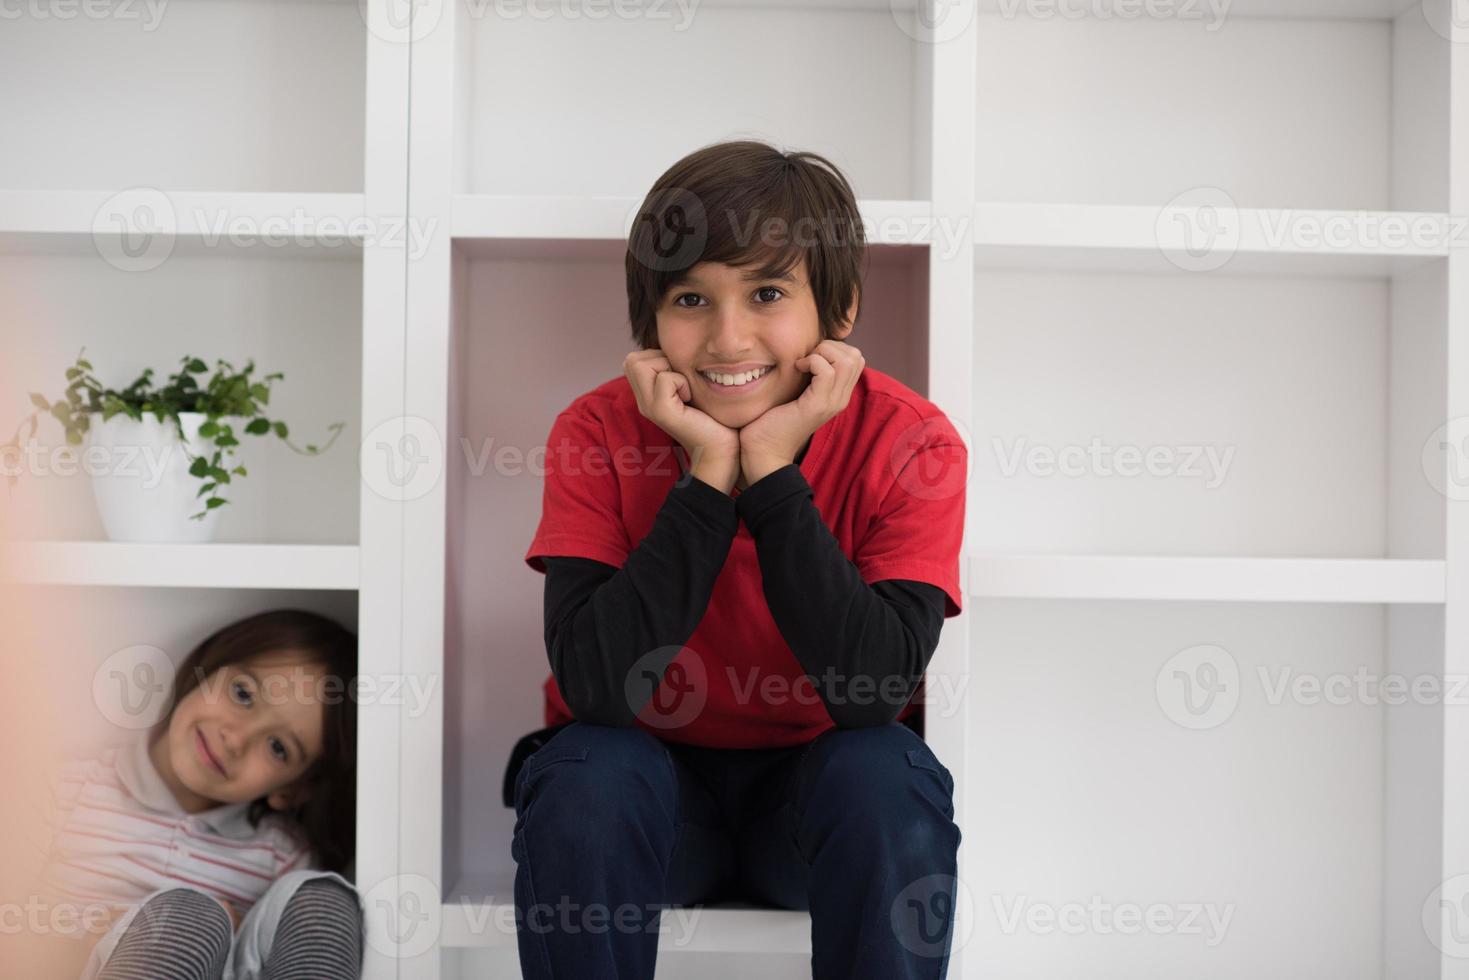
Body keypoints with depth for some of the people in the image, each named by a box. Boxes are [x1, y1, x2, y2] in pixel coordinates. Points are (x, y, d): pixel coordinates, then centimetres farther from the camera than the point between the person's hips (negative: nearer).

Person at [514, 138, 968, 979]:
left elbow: (877, 689, -28)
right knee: (583, 781, -30)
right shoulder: (598, 432, -16)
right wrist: (708, 471, -30)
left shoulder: (910, 442, -17)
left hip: (818, 776, 0)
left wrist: (772, 468, -31)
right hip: (647, 771, 0)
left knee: (889, 779, -29)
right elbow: (595, 687, -27)